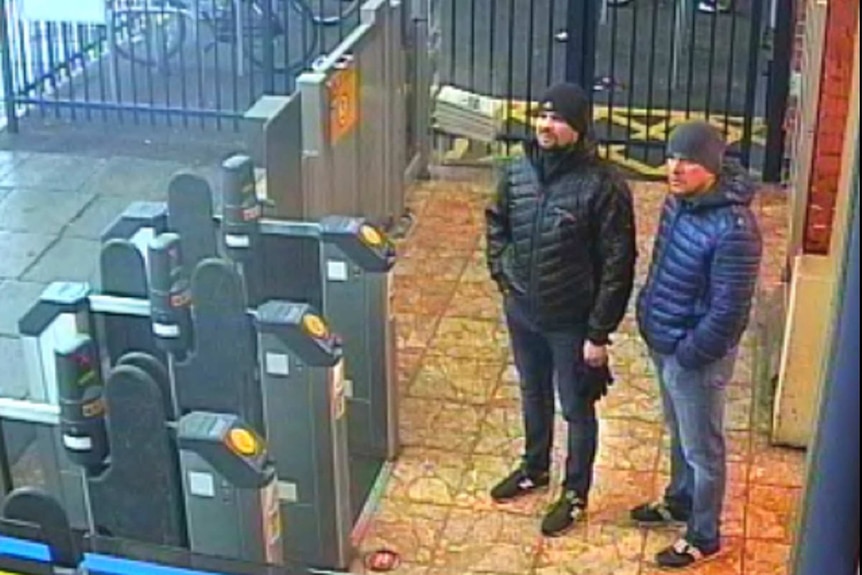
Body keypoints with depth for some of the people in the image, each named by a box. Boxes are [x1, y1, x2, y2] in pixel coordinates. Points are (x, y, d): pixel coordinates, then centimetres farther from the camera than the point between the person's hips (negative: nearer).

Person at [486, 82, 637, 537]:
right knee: (533, 395, 25)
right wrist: (502, 273, 6)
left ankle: (576, 494, 32)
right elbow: (497, 223, 15)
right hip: (522, 312, 6)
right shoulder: (518, 172, -5)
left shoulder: (603, 186, -22)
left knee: (577, 410, 13)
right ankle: (535, 469, 48)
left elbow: (618, 264, -19)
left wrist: (599, 332, -18)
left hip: (572, 322, -5)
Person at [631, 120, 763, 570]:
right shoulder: (679, 201, -4)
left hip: (697, 357, -8)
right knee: (679, 434, 28)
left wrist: (687, 356, -17)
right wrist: (647, 313, 12)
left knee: (702, 449, 11)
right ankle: (679, 501, 50)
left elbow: (727, 312, -26)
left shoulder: (733, 229, -31)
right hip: (664, 345, 8)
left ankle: (704, 538, 29)